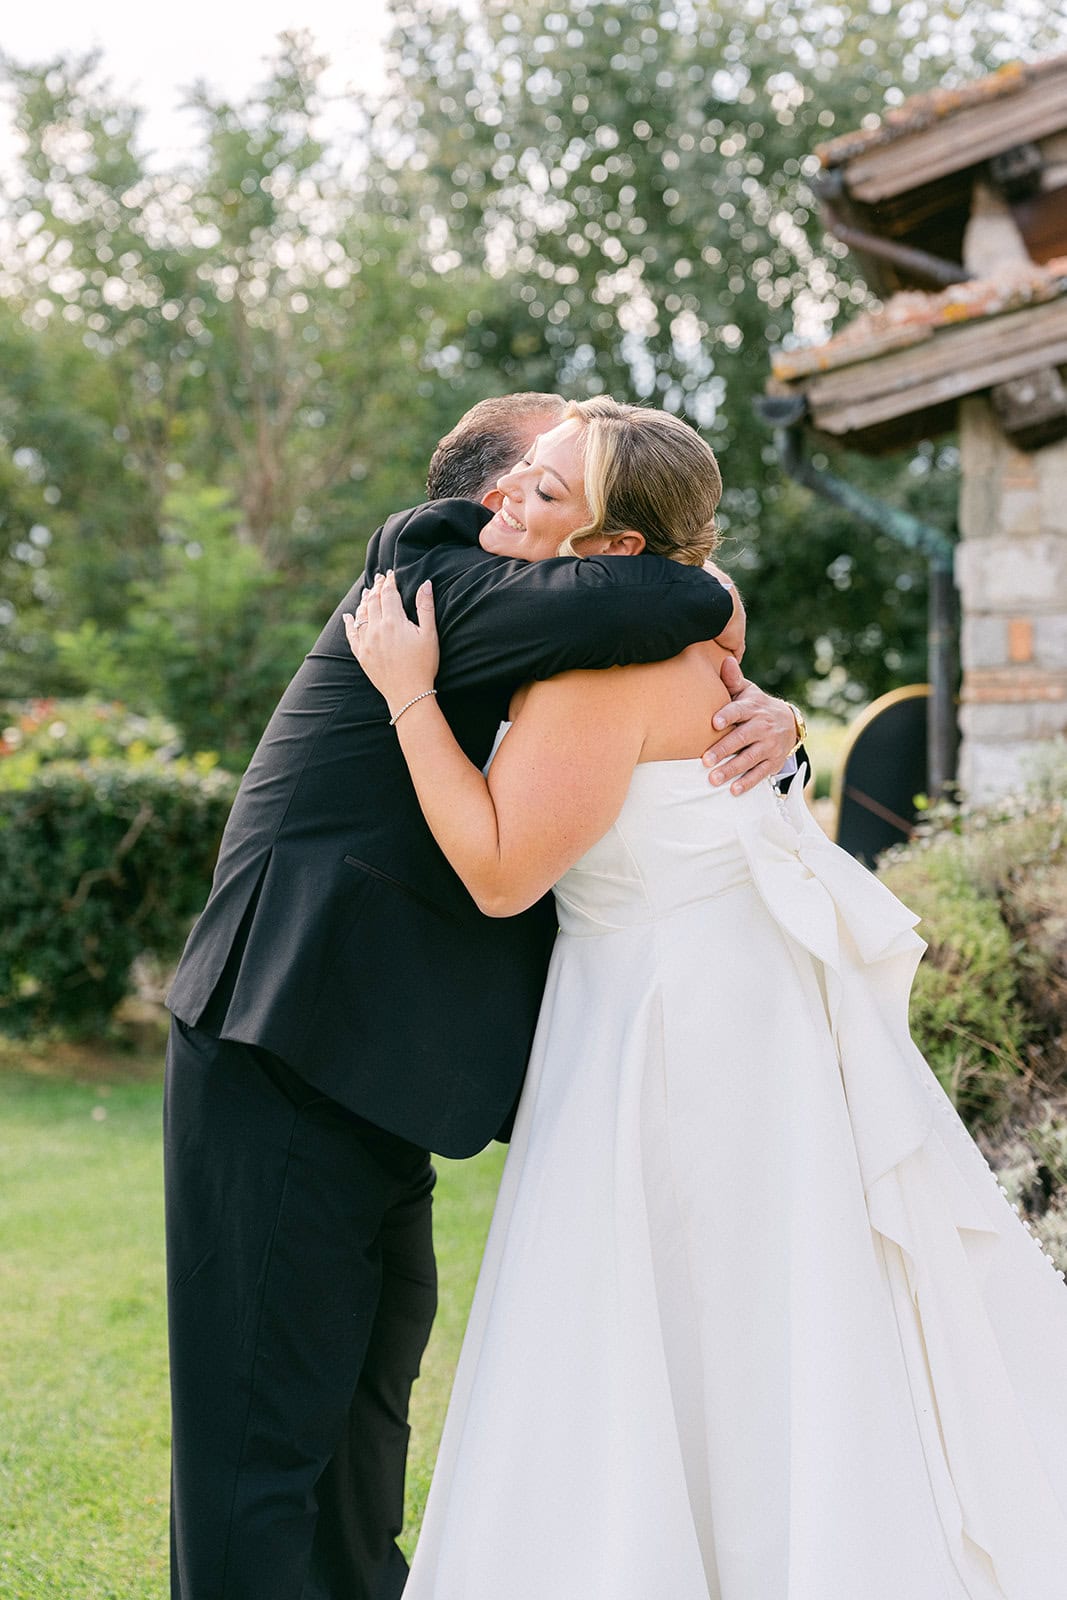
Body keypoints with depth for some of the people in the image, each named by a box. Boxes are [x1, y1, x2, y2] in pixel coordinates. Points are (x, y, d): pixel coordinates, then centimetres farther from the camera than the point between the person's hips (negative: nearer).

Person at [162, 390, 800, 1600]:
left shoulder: (539, 676, 17)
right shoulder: (430, 583, -12)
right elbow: (609, 602, -31)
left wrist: (766, 720, -5)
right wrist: (710, 602, -10)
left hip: (371, 1078, 10)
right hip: (285, 1062, -10)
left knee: (374, 1359, 25)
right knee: (270, 1405, -5)